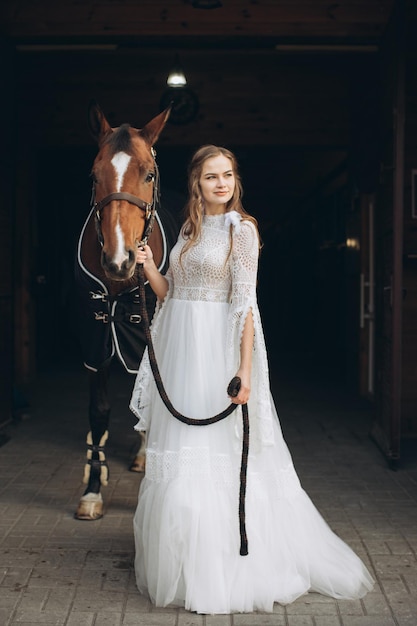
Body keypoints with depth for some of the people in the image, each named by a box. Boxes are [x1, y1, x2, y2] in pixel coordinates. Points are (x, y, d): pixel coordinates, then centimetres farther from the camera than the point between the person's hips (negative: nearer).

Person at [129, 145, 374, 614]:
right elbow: (169, 295, 15)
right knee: (179, 456, 11)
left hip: (217, 350, -7)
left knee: (218, 452, -4)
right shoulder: (190, 229, 14)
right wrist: (149, 267, -4)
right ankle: (183, 562, 25)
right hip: (178, 348, 7)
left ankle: (221, 574, 9)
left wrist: (245, 370, -19)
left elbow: (245, 303, -13)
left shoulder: (241, 229, -6)